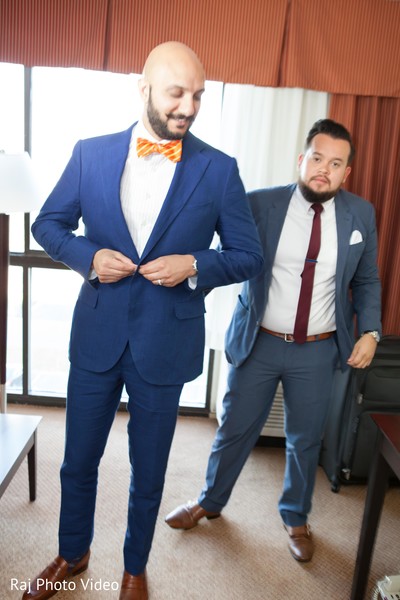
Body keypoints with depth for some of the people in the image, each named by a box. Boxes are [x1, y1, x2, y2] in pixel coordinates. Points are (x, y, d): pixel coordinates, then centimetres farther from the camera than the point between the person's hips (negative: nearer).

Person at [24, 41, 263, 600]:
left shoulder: (219, 169, -6)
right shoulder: (91, 153, -2)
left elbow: (249, 255, -1)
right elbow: (47, 223, 7)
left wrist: (194, 266, -19)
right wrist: (88, 256, -12)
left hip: (165, 345, -1)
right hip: (96, 337, 2)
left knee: (148, 471, 17)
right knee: (78, 460, 19)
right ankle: (72, 554, 49)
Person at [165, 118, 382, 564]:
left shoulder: (360, 215, -1)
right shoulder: (260, 205, -9)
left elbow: (366, 281, 7)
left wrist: (370, 331, -4)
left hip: (318, 350, 2)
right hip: (259, 343, -1)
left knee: (305, 440, 16)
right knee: (234, 429, 14)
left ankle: (296, 518, 43)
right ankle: (210, 501, 42)